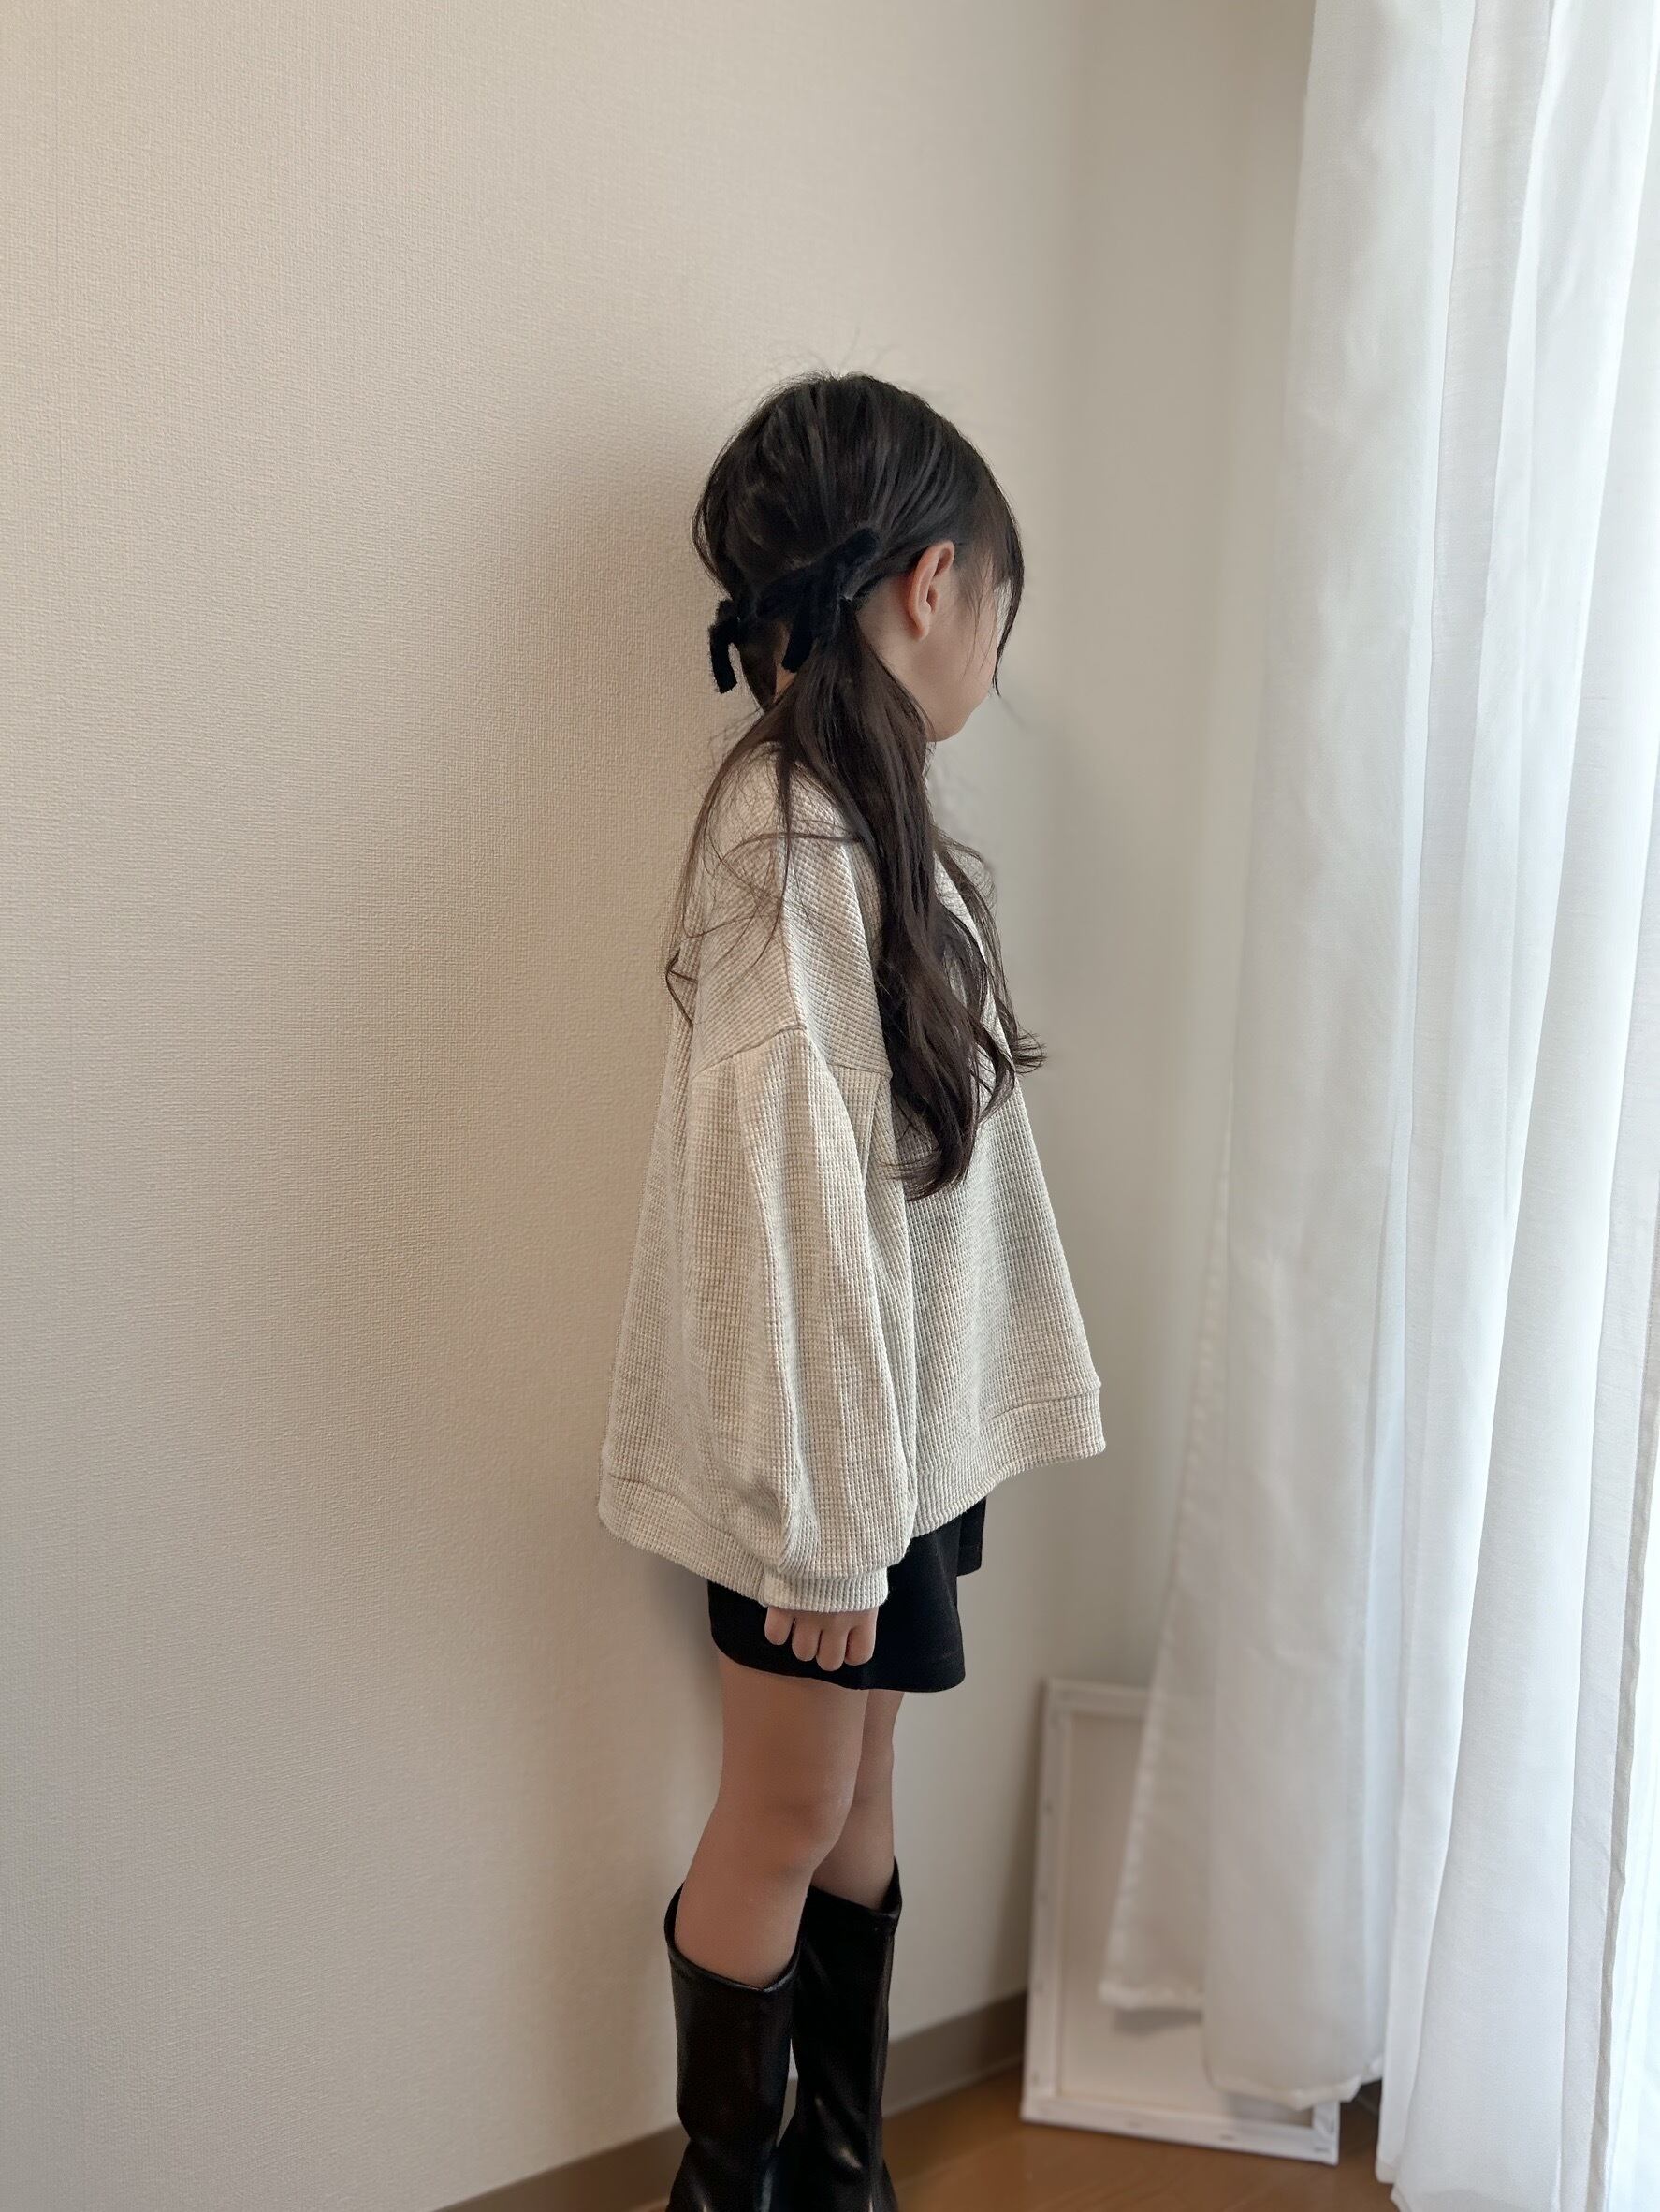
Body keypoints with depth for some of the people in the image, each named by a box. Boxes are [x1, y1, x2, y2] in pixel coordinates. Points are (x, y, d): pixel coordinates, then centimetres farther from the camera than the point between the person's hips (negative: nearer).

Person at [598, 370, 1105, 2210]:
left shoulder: (858, 811, 8)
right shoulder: (796, 833, -21)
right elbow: (788, 1189, -23)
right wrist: (830, 1511, -18)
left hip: (905, 1413, 9)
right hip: (828, 1434, -9)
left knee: (857, 1793, 19)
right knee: (784, 1823, 9)